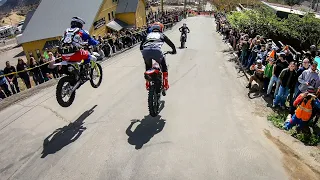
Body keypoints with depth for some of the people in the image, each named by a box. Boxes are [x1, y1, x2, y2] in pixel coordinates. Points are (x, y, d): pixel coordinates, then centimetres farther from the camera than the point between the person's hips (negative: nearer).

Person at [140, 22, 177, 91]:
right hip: (156, 51, -2)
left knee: (148, 67, 31)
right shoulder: (162, 35, 28)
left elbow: (141, 45, 37)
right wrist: (174, 50, 46)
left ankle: (147, 84, 32)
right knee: (163, 65, 24)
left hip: (146, 51, 3)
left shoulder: (148, 35, 34)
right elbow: (171, 43, 28)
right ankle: (165, 84, 21)